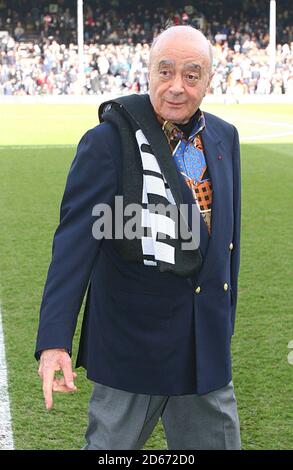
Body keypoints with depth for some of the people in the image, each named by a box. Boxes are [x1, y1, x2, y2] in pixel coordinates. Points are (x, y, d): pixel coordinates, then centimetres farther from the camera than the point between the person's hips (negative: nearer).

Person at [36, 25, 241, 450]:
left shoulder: (224, 138, 5)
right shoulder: (108, 141, -14)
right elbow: (75, 240, -20)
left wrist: (225, 320, 15)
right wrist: (55, 340, -28)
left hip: (207, 346, 5)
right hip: (132, 344, -5)